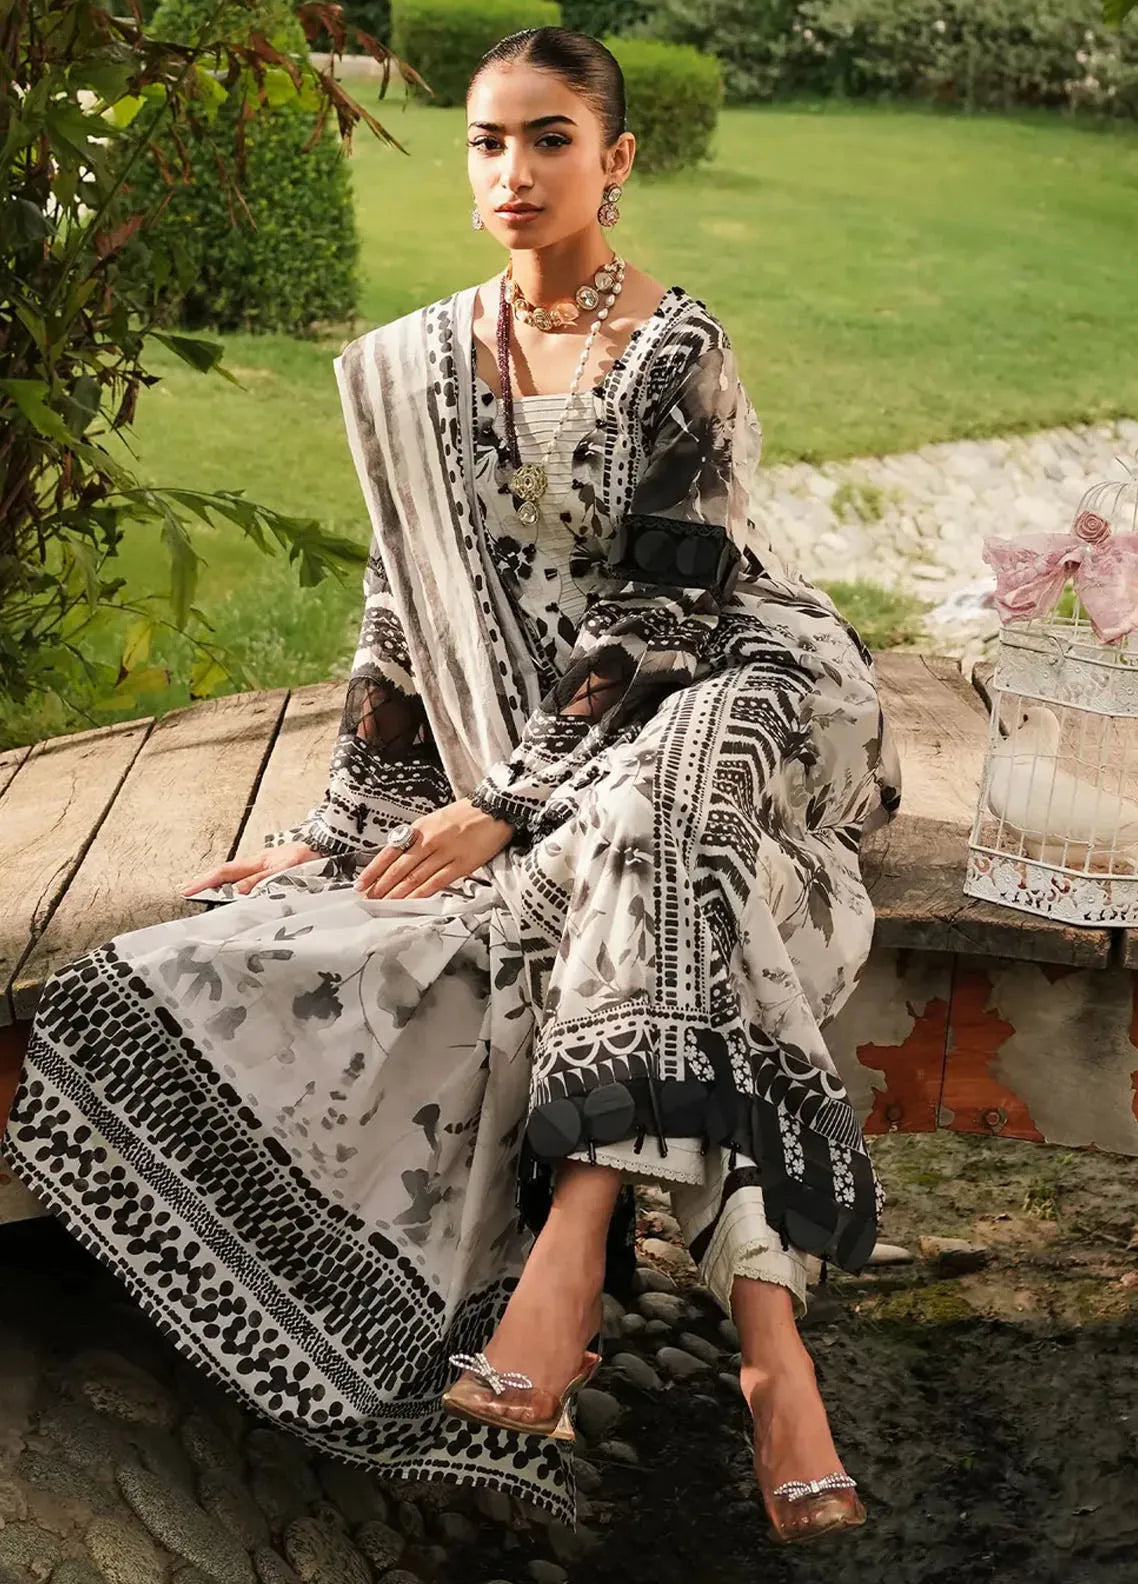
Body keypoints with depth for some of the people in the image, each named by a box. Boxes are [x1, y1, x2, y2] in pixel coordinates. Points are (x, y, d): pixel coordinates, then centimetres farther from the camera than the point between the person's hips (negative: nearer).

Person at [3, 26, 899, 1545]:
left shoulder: (678, 353, -5)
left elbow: (664, 610, -11)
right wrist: (344, 823, 4)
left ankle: (573, 1243, -41)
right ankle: (769, 1344, -32)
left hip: (698, 704, -4)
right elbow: (403, 614, 11)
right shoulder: (416, 365, 9)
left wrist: (512, 805, -17)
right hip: (502, 757, 4)